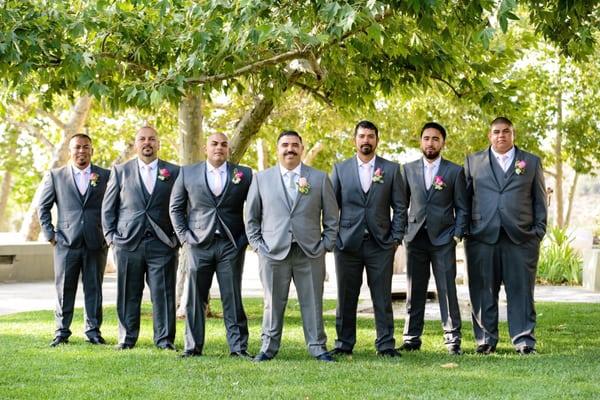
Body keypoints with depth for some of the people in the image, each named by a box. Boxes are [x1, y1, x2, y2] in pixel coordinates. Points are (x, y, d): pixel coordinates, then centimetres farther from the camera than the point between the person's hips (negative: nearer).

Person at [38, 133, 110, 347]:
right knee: (64, 289, 3)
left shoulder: (105, 176, 6)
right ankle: (62, 332, 10)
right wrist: (50, 234, 2)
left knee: (94, 288, 5)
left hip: (97, 243, 0)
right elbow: (43, 207, 10)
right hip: (66, 242, 0)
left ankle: (93, 331, 13)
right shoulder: (55, 176, 6)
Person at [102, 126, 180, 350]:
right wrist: (110, 236, 2)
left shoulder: (174, 172, 7)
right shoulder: (121, 171, 9)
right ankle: (127, 338, 12)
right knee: (128, 294, 4)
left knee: (163, 294, -2)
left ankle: (164, 339, 5)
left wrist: (177, 237, 0)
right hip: (127, 243, 1)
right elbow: (108, 207, 11)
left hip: (162, 243, -1)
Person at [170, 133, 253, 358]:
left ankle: (238, 347, 4)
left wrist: (245, 238, -1)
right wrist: (184, 236, 2)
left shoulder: (244, 174, 5)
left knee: (233, 299, 0)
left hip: (231, 245, -1)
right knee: (195, 298, 2)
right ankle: (193, 346, 9)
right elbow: (176, 208, 12)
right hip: (199, 245, 1)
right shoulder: (187, 173, 7)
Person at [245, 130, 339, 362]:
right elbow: (251, 217, 12)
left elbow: (331, 217, 10)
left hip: (310, 252, 0)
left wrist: (326, 245, 2)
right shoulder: (261, 179, 8)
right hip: (273, 252, 0)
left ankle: (317, 347, 10)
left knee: (313, 302, 2)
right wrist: (257, 244, 3)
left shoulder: (320, 178, 7)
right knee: (273, 303, 3)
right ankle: (269, 347, 11)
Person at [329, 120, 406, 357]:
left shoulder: (391, 169, 6)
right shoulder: (340, 169, 8)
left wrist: (396, 238, -2)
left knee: (382, 298, 0)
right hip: (347, 243, 1)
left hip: (381, 244, -1)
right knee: (346, 298, 4)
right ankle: (344, 344, 13)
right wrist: (332, 237, 0)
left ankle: (386, 345, 6)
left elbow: (400, 207, 6)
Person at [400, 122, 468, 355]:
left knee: (447, 290, -4)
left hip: (443, 239, -2)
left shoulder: (455, 171, 5)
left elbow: (461, 208, 5)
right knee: (414, 291, 4)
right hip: (415, 237, 2)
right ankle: (412, 338, 10)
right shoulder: (408, 169, 12)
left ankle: (452, 339, 0)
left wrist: (458, 234, -5)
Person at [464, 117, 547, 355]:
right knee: (483, 292, 3)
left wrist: (539, 230, 2)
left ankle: (524, 339, 5)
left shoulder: (531, 162, 13)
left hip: (521, 237, 0)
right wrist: (464, 229, 3)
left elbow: (540, 200, 11)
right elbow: (465, 197, 11)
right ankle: (486, 339, 11)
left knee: (521, 291, 0)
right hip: (482, 237, 0)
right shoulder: (473, 162, 13)